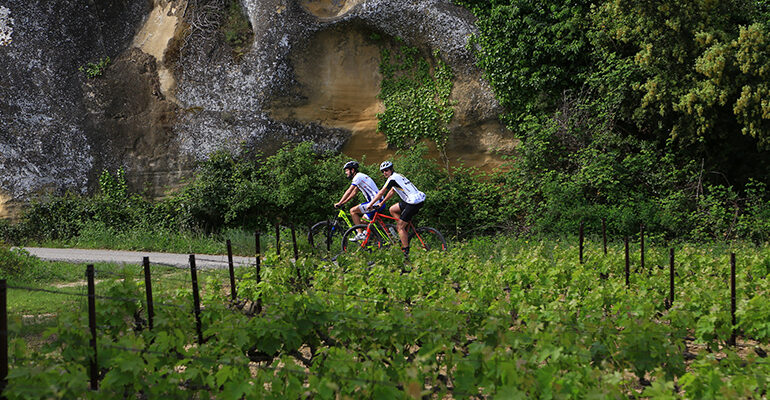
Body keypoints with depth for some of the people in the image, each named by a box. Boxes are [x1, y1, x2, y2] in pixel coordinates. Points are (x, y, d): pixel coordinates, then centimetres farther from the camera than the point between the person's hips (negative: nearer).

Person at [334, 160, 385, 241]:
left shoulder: (358, 176, -9)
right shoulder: (359, 177, 22)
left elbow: (348, 192, -14)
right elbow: (353, 193, 25)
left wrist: (339, 203, -11)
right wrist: (342, 203, 19)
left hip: (375, 202, -10)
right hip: (374, 202, 10)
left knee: (352, 210, -11)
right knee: (363, 223, 15)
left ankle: (360, 234, -13)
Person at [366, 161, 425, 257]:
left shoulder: (393, 178, -8)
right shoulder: (397, 176, 21)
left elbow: (381, 193, -6)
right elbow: (391, 192, 30)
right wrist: (381, 203, 32)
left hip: (414, 202, -10)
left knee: (400, 227, -5)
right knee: (392, 209, 20)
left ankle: (406, 252, -5)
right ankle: (405, 233, 17)